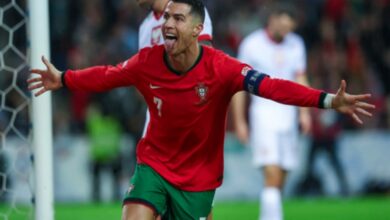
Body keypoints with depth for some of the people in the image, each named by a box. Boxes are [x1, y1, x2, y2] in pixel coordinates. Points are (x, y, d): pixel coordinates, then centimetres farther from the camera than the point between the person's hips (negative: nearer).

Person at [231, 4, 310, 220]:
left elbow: (300, 80, 13)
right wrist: (239, 121, -3)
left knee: (280, 177, 5)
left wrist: (304, 112, 0)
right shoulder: (251, 45, -5)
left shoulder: (295, 44, 8)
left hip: (288, 113, 5)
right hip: (263, 115, -5)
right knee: (272, 173, -18)